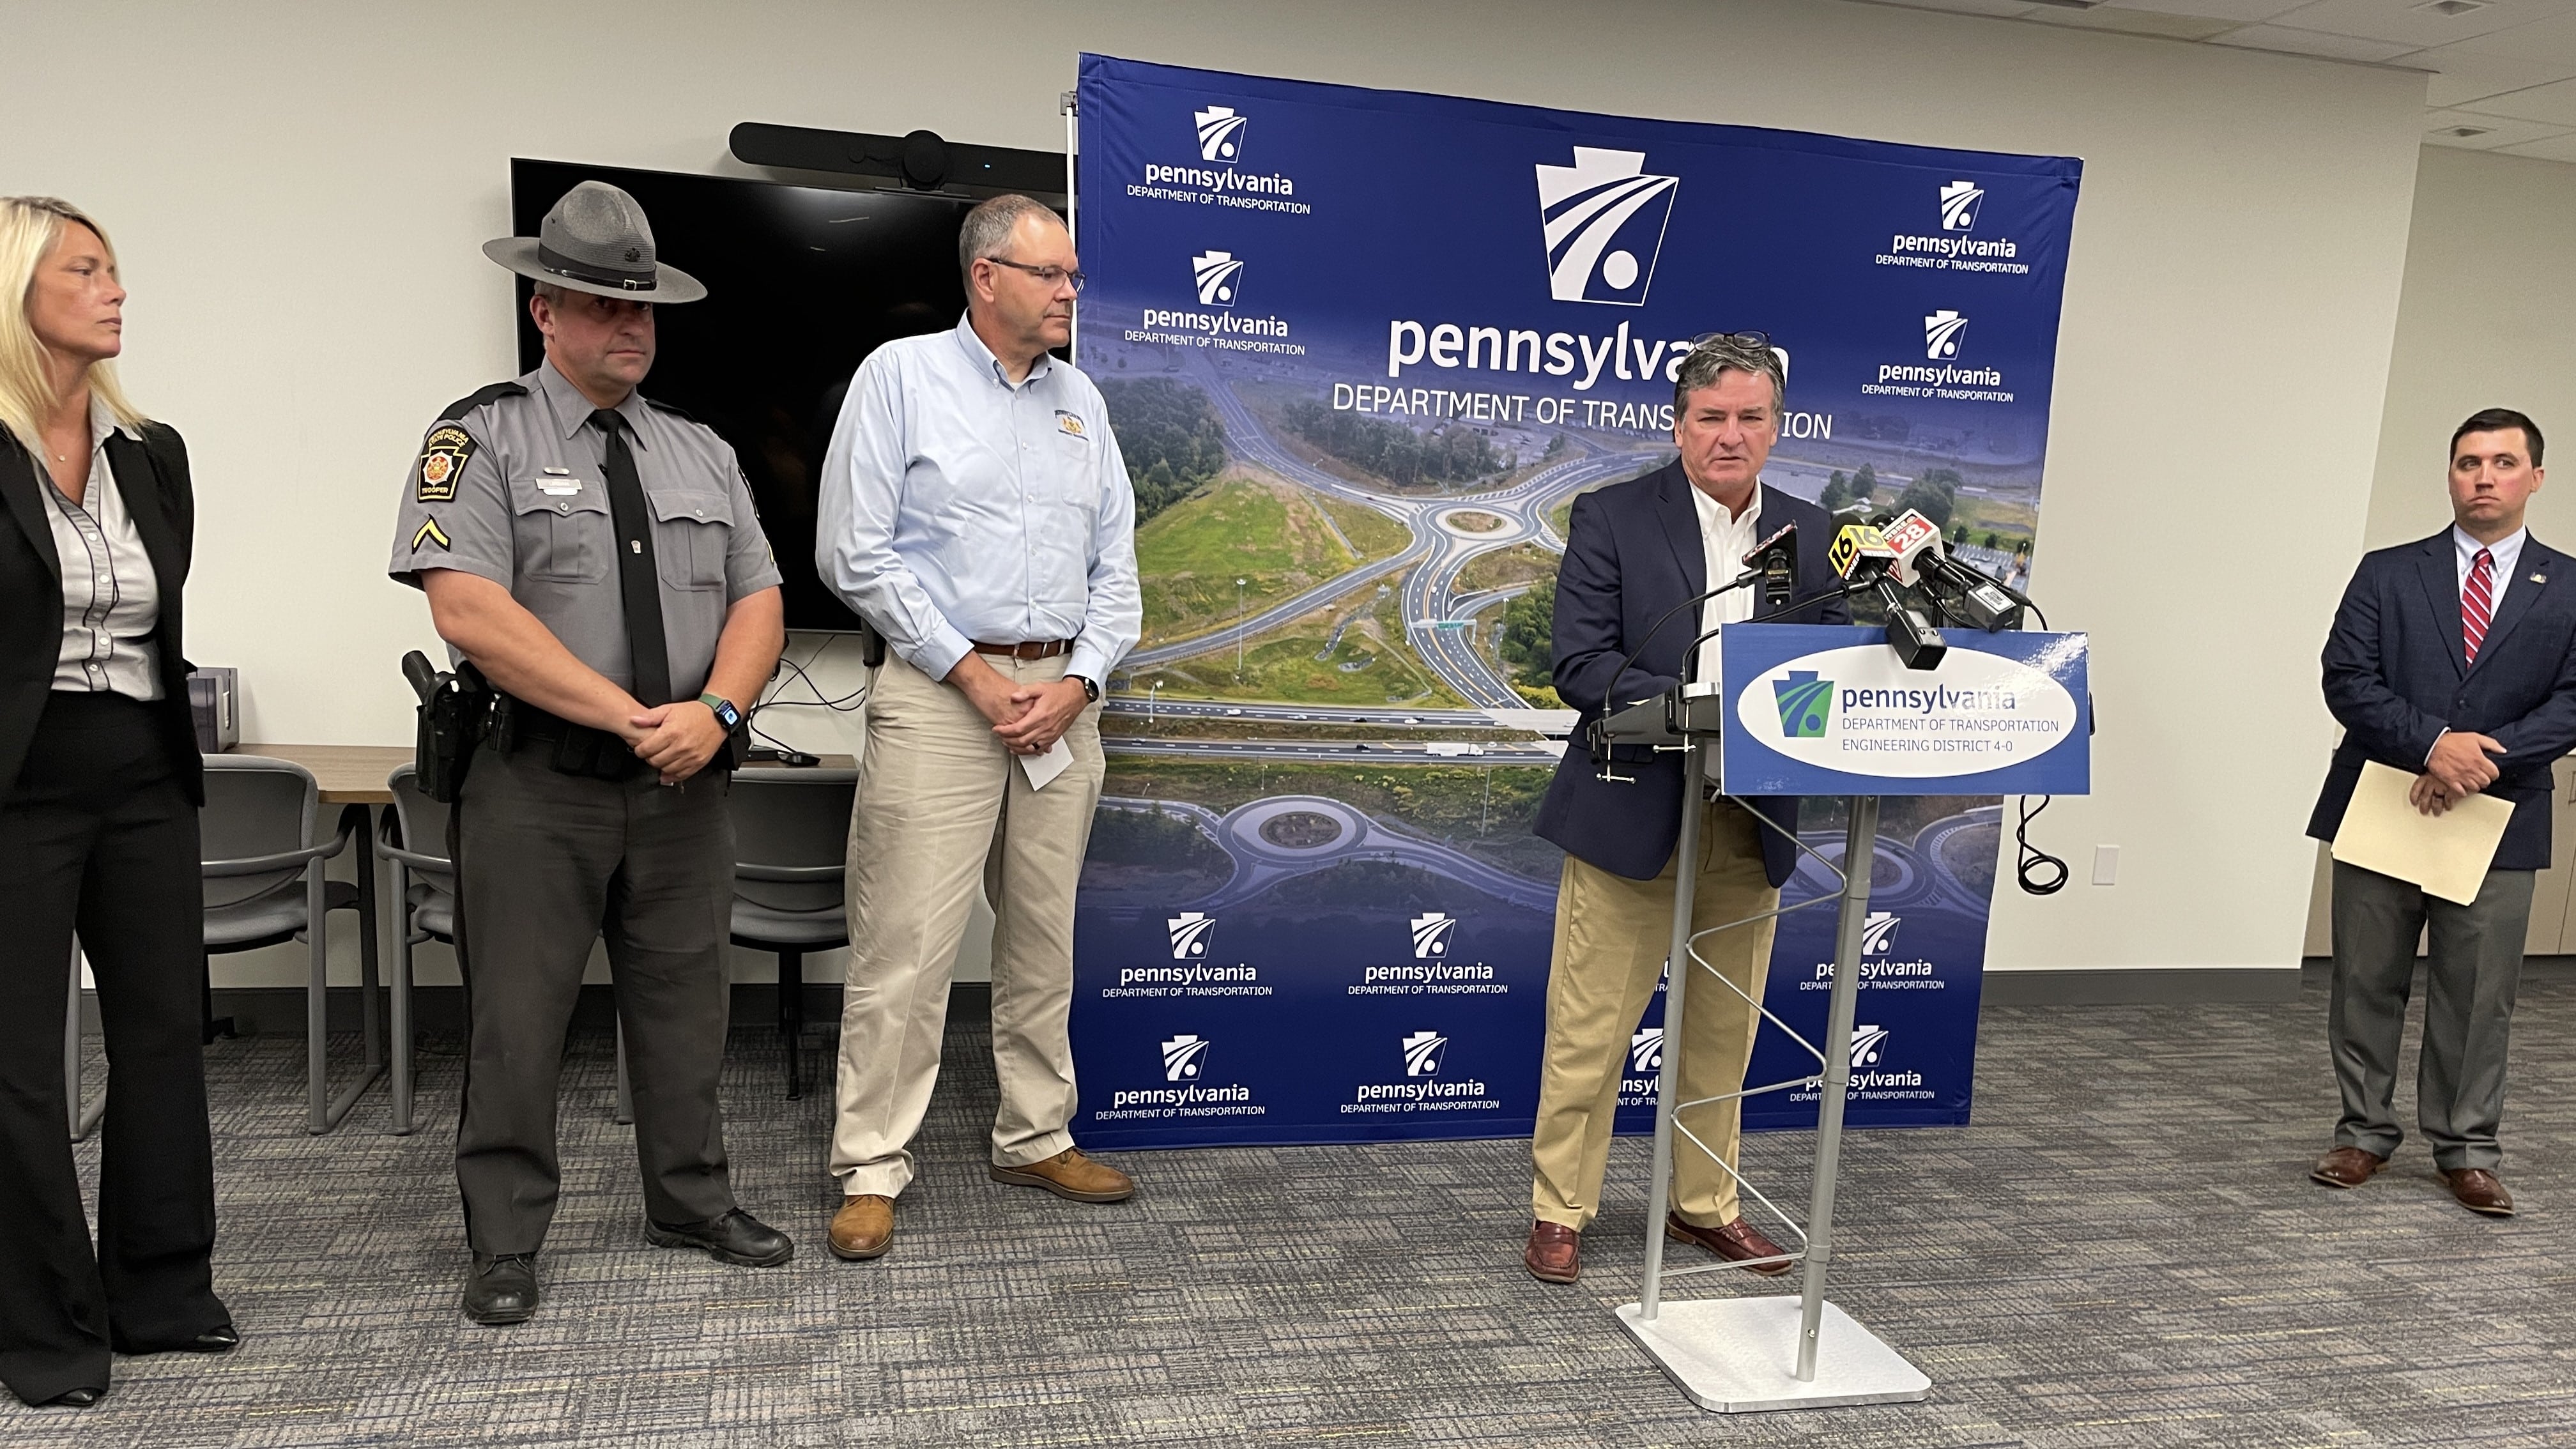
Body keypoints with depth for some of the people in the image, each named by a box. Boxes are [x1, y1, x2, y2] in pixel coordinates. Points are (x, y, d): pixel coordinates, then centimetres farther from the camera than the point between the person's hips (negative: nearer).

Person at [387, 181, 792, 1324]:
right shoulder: (481, 439, -3)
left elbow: (758, 599, 7)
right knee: (517, 1018, 3)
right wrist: (628, 715, -17)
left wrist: (713, 709, -13)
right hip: (536, 788, -4)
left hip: (682, 787, 5)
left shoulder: (702, 453, 13)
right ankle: (505, 1242, 19)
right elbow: (469, 610, -16)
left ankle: (693, 1204, 29)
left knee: (684, 1003, 13)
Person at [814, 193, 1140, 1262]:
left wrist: (1078, 681, -3)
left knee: (1044, 935, 12)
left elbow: (1116, 565, 13)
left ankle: (1037, 1139, 25)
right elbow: (855, 553, -8)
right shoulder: (902, 376, -1)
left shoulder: (1080, 400, 14)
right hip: (941, 691, -5)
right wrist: (974, 675, -11)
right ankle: (872, 1171, 5)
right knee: (908, 941, -6)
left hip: (1062, 698, 6)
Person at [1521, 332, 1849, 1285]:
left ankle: (1705, 1205, 34)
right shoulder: (1613, 519, -5)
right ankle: (1558, 1213, 20)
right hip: (1632, 815, -4)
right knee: (1589, 1033, 4)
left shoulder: (1811, 535, 9)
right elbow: (1579, 666, -12)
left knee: (1722, 1035, 16)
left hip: (1750, 826, 4)